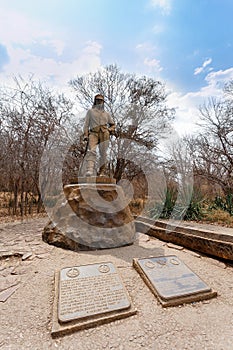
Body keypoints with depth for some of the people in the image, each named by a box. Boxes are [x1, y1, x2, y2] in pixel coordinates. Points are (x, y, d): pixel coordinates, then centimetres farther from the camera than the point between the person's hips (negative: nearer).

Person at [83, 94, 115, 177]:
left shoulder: (106, 114, 27)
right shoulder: (90, 111, 21)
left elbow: (113, 124, 30)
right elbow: (86, 124, 12)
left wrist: (110, 130, 7)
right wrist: (85, 135, -2)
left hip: (104, 133, 2)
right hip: (93, 133, -2)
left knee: (103, 153, -7)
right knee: (91, 151, -22)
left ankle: (102, 172, -5)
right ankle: (89, 170, -34)